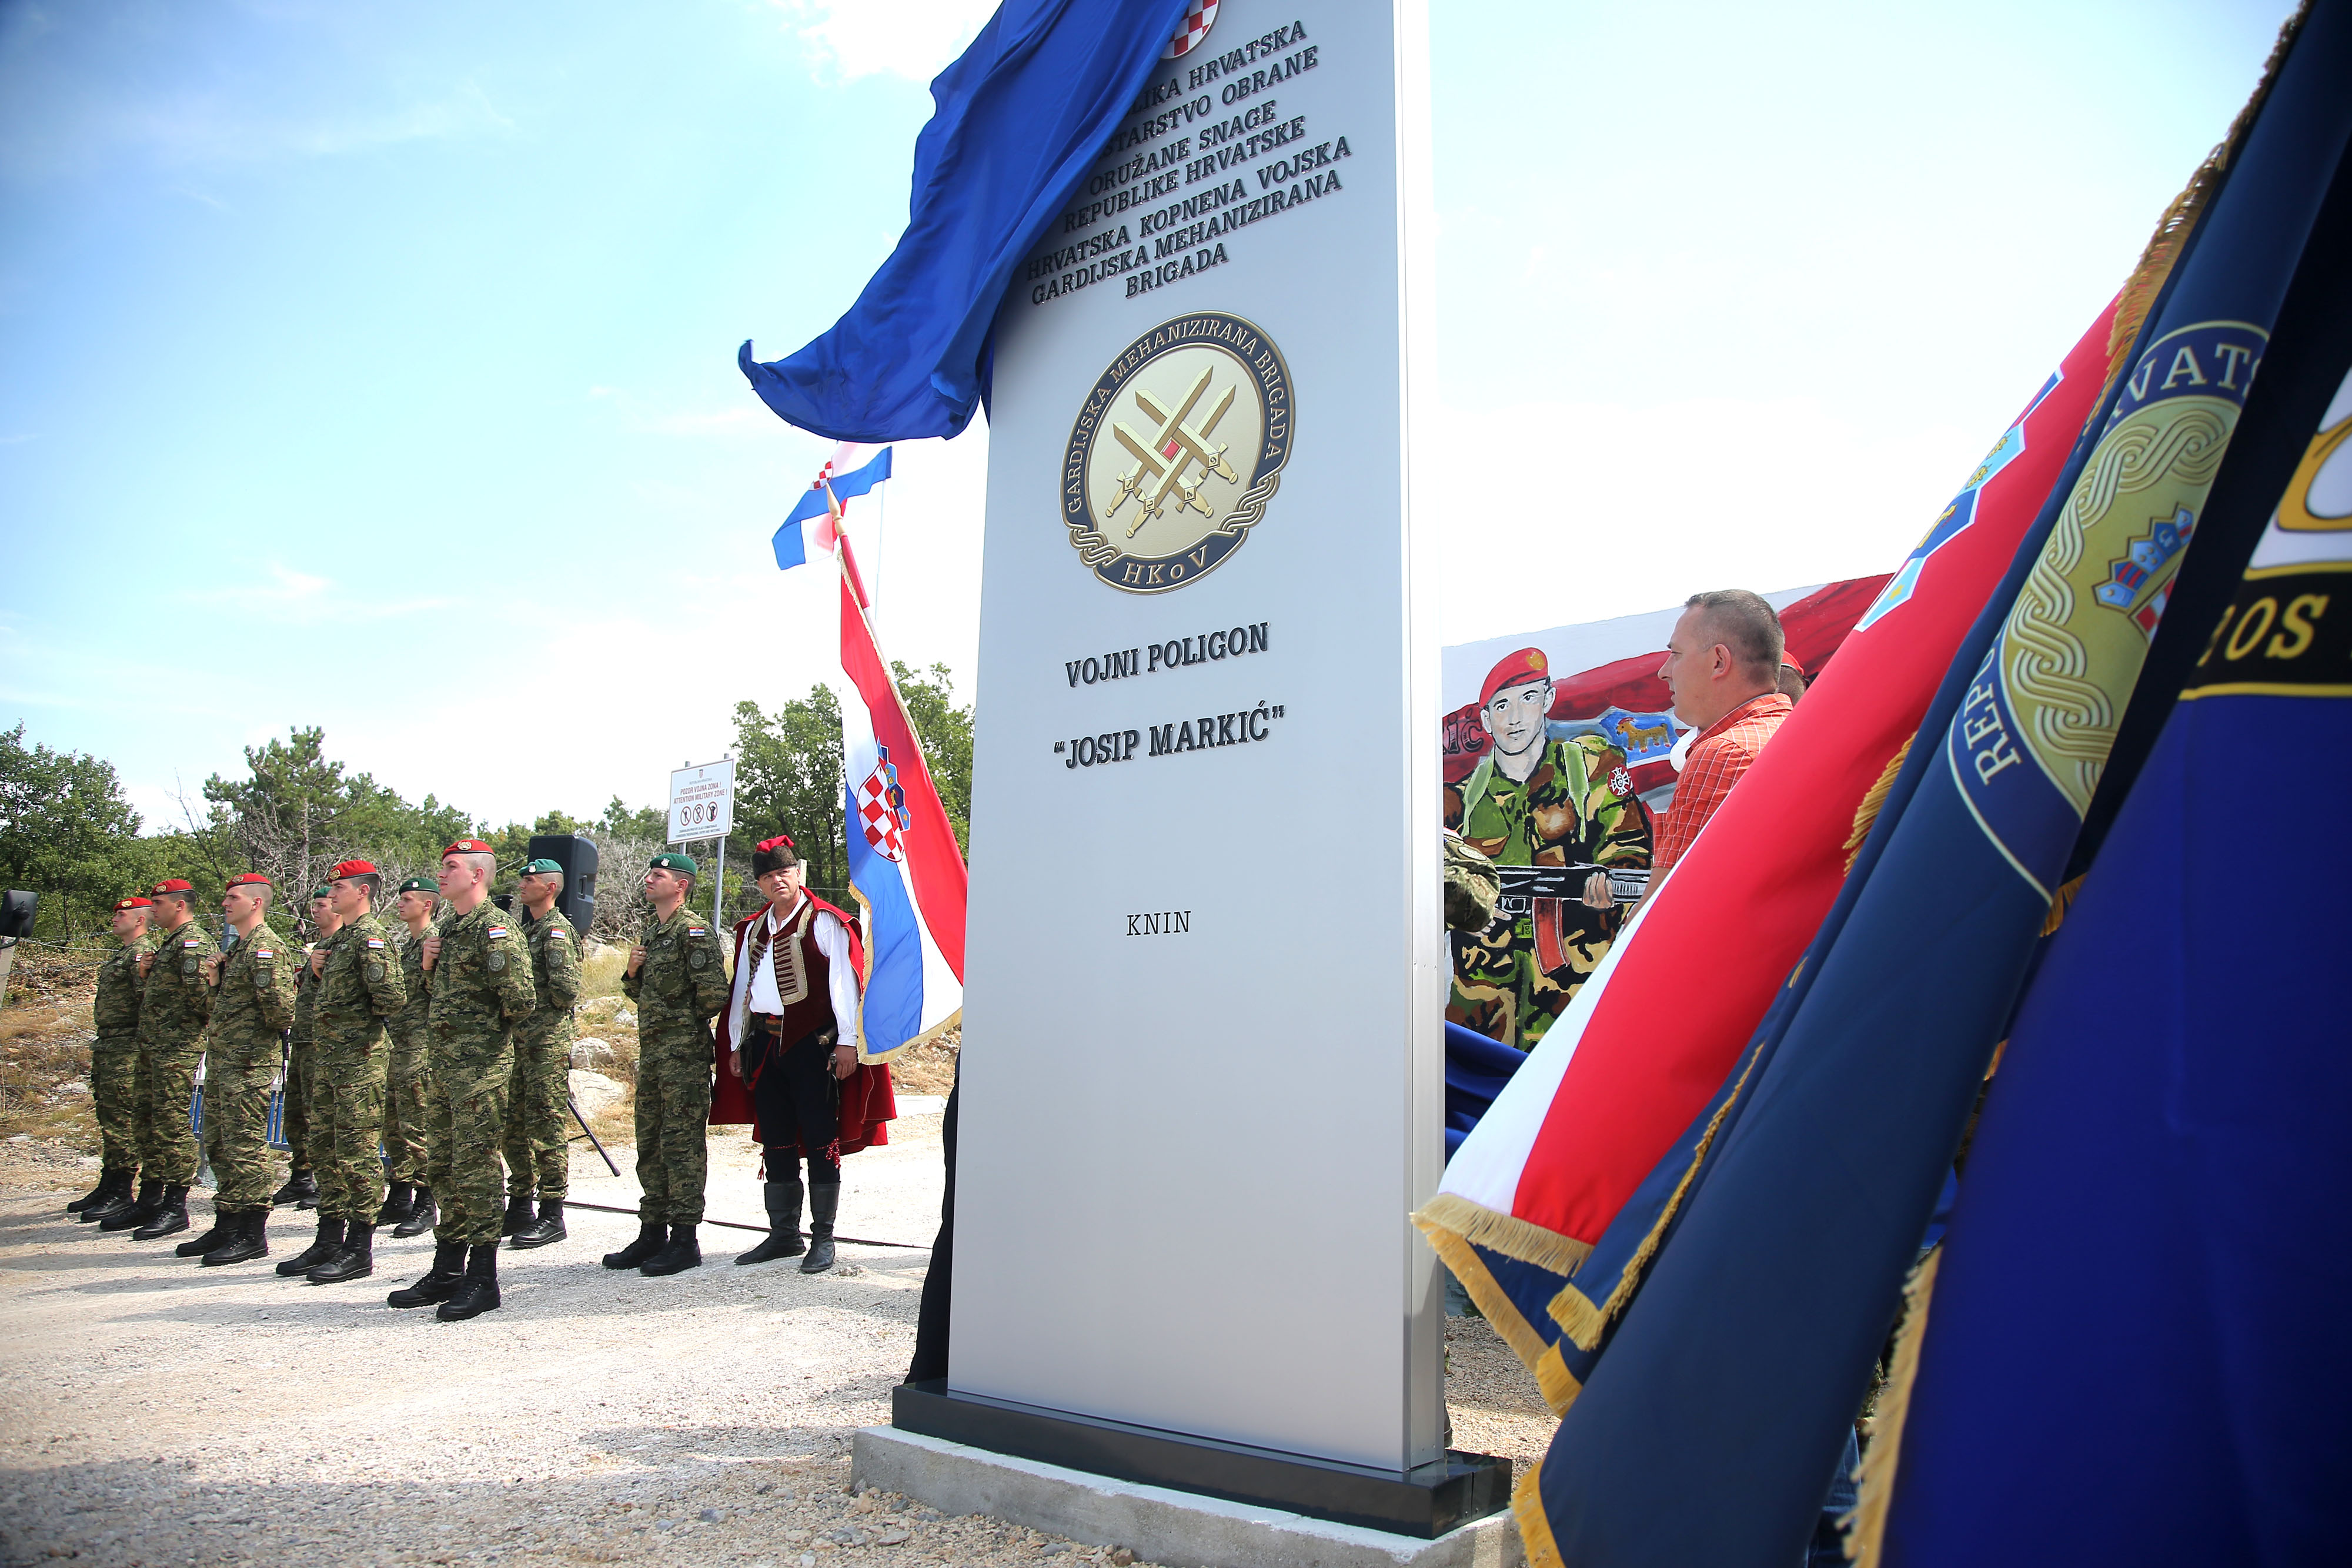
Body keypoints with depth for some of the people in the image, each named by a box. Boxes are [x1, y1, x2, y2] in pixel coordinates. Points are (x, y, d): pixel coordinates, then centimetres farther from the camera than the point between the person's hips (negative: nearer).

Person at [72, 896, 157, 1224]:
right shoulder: (119, 954, 20)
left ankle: (121, 1193, -4)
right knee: (107, 1116, 14)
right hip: (107, 1045, 11)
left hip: (127, 1047, -11)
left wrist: (139, 1047, -25)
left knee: (121, 1119, -8)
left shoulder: (143, 953, -13)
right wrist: (100, 1044, 24)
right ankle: (107, 1186, 22)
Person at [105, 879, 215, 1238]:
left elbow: (202, 990, -25)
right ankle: (149, 1200, 23)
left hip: (178, 1047, -11)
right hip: (151, 1046, 11)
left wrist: (208, 1021, -9)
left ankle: (176, 1208, -2)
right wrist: (144, 974, 7)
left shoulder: (194, 942, -14)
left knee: (172, 1124, -7)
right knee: (144, 1119, 14)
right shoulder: (166, 943, 20)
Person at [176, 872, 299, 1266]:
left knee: (245, 1146, -6)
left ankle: (252, 1233, 0)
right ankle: (227, 1225, 23)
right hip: (221, 1058, 10)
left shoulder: (266, 948, -14)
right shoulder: (236, 948, 18)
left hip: (250, 1062, -10)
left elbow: (282, 1008, -23)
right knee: (218, 1145, 14)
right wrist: (214, 981, 6)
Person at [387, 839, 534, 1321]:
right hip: (444, 1063, 10)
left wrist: (491, 1027, -3)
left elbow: (521, 1000, -21)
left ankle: (482, 1281, 3)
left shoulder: (494, 928, -13)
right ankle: (447, 1272, 25)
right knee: (442, 1167, 14)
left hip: (481, 1066, -10)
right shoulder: (449, 927, 15)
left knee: (475, 1167, -5)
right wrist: (428, 964, 6)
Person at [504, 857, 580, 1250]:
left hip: (547, 1042, -9)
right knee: (515, 1127, 13)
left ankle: (552, 1216, -1)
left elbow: (566, 989, -20)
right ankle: (519, 1209, 23)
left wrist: (537, 1011, -5)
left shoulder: (557, 931, -10)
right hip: (518, 1040, 9)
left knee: (546, 1127, -6)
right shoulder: (526, 930, 18)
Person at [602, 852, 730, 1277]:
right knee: (650, 1143, 13)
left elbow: (714, 994, -19)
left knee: (681, 1144, -5)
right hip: (651, 1052, 9)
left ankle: (685, 1239, 1)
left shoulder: (693, 932, -11)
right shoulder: (653, 933, 17)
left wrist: (686, 1025, -3)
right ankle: (652, 1233, 22)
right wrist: (633, 972, 4)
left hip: (684, 1054, -9)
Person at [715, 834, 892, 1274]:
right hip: (765, 1043, 6)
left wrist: (847, 1040, -14)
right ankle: (784, 1234, 22)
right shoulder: (753, 928, 15)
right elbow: (742, 987, 19)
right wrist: (736, 1045, 17)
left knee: (820, 1139, -1)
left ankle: (823, 1239, 6)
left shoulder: (825, 922, -3)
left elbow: (844, 981, -8)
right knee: (775, 1141, 11)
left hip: (813, 1042, -6)